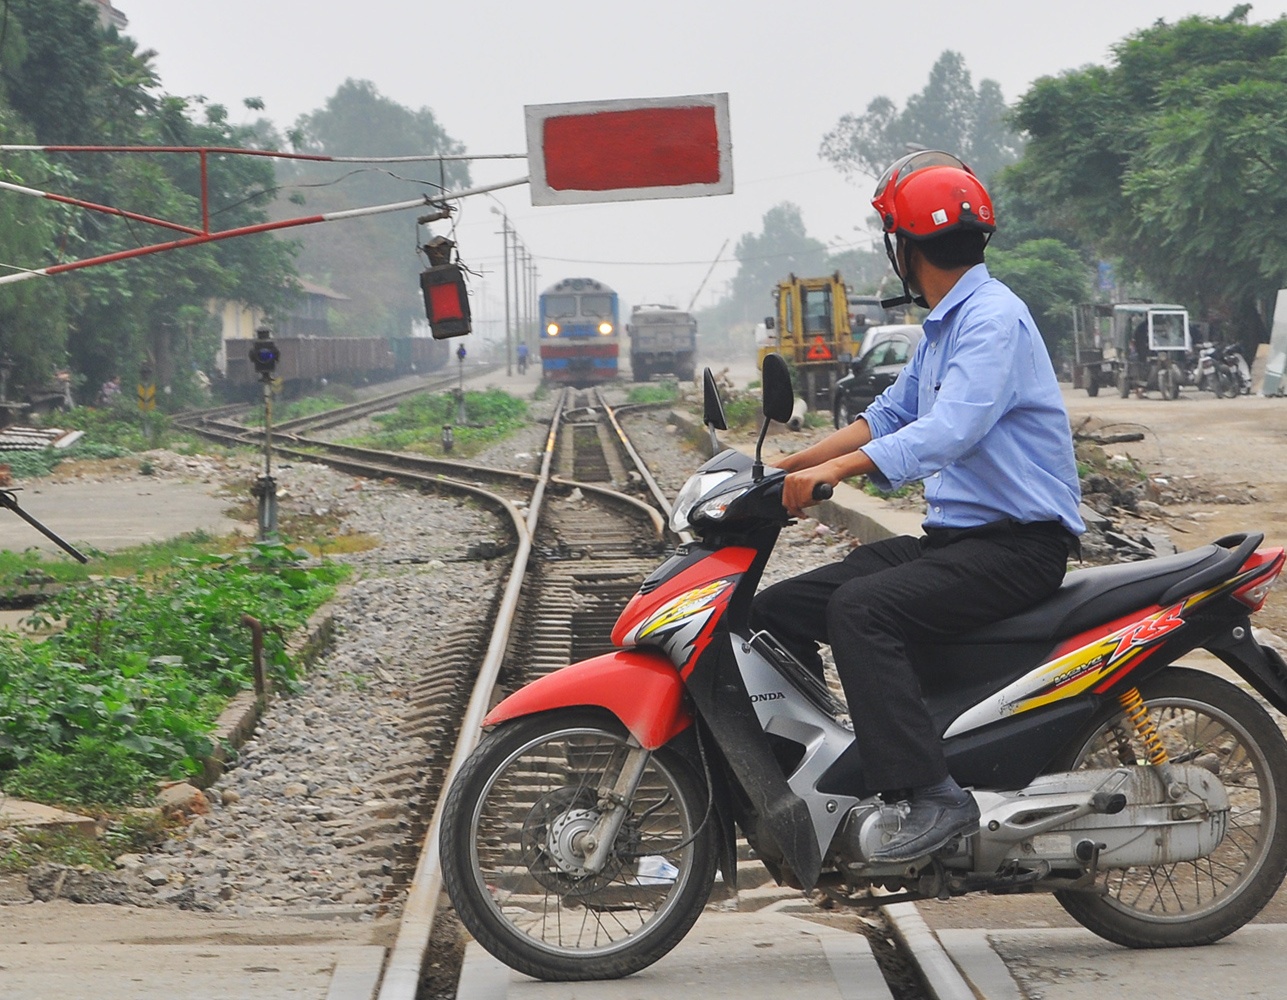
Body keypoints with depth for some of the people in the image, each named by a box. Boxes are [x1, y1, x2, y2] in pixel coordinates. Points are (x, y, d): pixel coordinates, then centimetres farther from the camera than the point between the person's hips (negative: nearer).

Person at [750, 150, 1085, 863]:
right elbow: (892, 415, 25)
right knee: (776, 611, 1)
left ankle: (932, 795, -34)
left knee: (859, 609, -32)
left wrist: (832, 470, -37)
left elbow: (949, 430, -29)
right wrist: (786, 466, 14)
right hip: (953, 536, 10)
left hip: (1019, 543, -10)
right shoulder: (943, 324, 19)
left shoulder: (993, 318, -15)